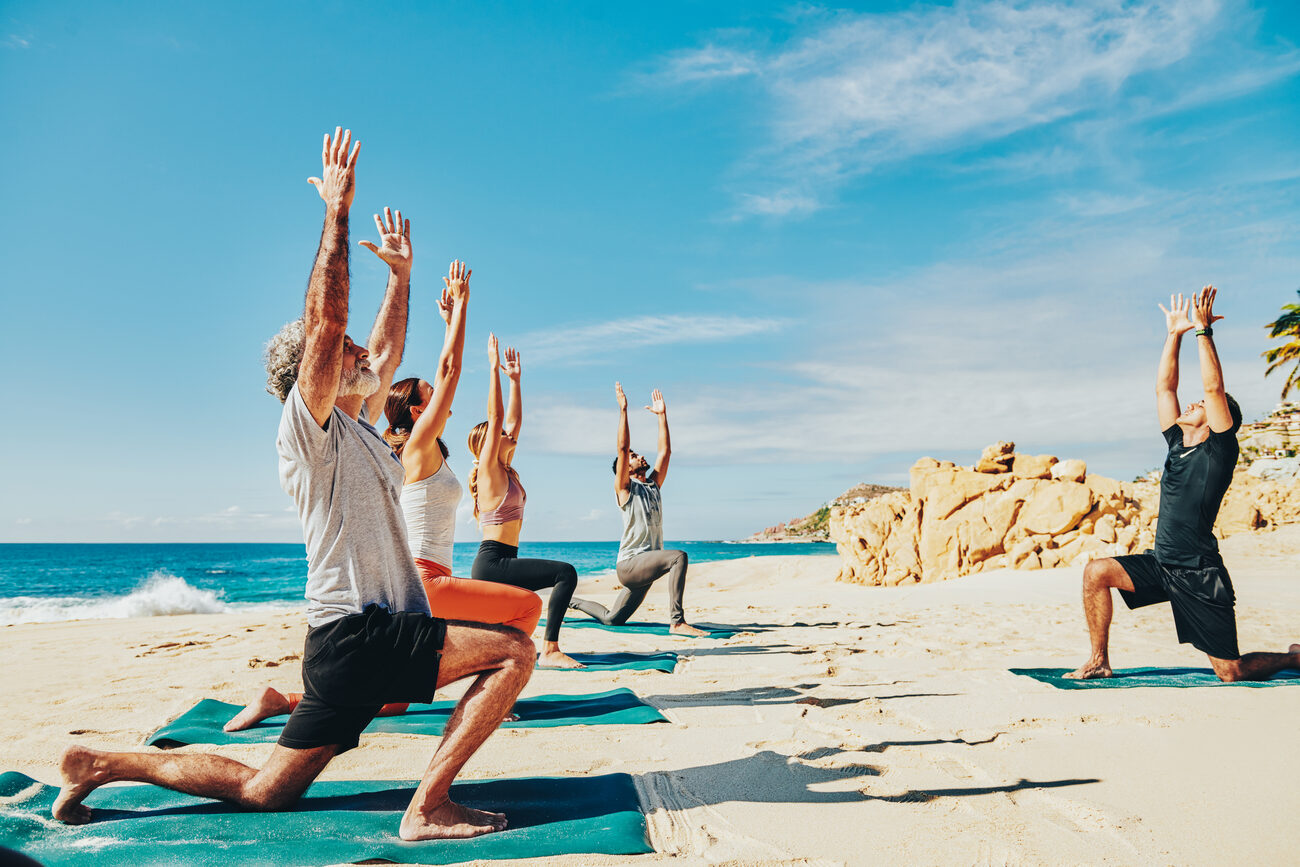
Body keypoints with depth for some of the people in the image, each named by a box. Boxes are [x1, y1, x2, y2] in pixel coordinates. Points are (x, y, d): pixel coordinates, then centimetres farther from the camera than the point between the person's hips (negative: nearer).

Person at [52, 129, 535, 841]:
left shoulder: (354, 426, 17)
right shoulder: (306, 423, -8)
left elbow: (386, 348, 28)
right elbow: (324, 320, -20)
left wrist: (401, 269, 30)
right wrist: (337, 209, -17)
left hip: (376, 634, 9)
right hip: (356, 631, -9)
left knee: (264, 790, 16)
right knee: (513, 650, -19)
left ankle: (103, 764, 24)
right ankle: (428, 810, -16)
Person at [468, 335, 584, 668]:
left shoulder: (506, 471, 15)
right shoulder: (488, 469, -6)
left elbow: (513, 420, 20)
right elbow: (495, 416, -13)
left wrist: (515, 379, 23)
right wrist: (494, 368, -12)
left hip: (502, 562, 10)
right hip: (492, 562, -10)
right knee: (565, 572, -23)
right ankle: (550, 650, -24)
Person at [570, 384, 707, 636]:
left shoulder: (653, 485, 16)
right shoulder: (624, 488, -3)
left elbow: (665, 451, 14)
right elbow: (622, 448, -13)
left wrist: (662, 415, 15)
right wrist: (623, 409, -13)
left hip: (645, 566, 7)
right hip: (629, 563, -7)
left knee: (612, 619, 13)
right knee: (678, 556, -30)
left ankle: (573, 601, 35)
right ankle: (677, 621, -30)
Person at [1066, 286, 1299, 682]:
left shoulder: (1219, 450, -8)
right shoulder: (1178, 445, 10)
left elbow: (1213, 387, -18)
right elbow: (1164, 387, 12)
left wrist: (1204, 330, -17)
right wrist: (1175, 333, 11)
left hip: (1200, 576, -7)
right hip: (1161, 566, 7)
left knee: (1231, 672, 1)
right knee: (1096, 571, -12)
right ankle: (1099, 662, -2)